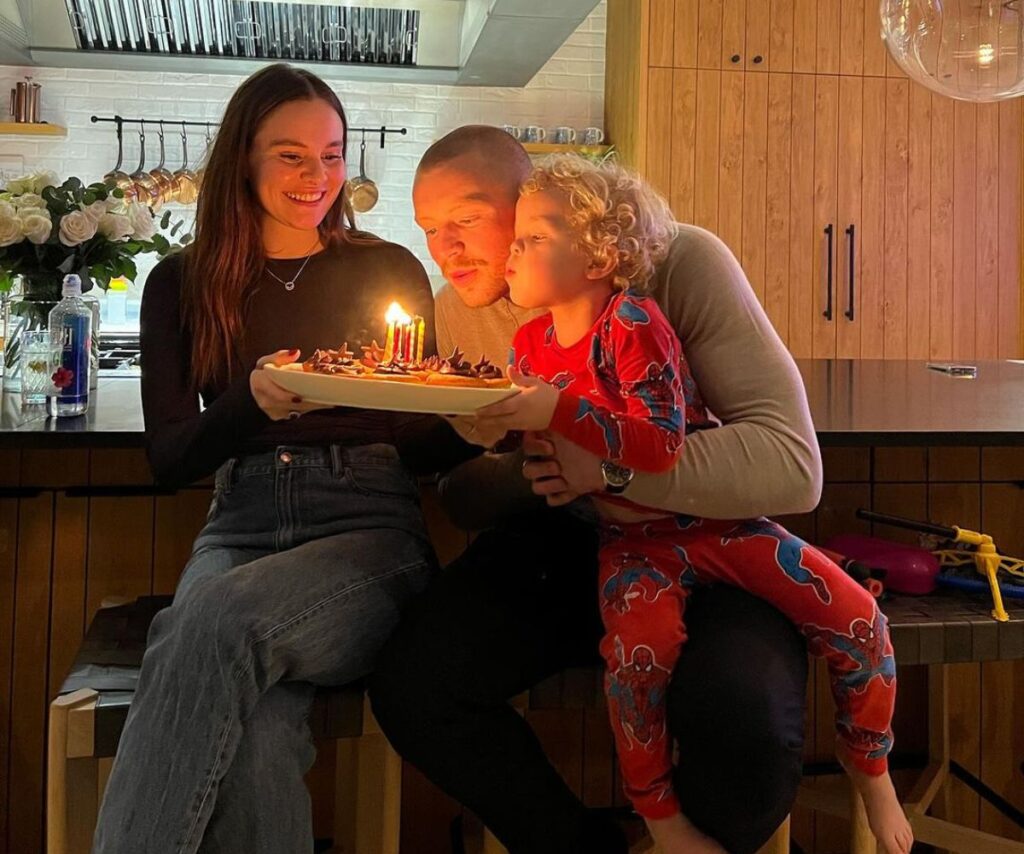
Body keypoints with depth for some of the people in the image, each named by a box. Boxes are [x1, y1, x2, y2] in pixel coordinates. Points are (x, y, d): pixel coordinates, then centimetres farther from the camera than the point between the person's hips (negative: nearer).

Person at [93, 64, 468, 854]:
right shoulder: (184, 283, 12)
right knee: (254, 728, -33)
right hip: (241, 528, 1)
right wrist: (254, 403, -16)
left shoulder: (390, 270, 10)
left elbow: (432, 445, 11)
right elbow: (168, 457, 5)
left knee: (224, 619, -34)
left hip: (370, 530, -1)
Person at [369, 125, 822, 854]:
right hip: (559, 547, 4)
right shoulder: (458, 308, 0)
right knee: (410, 684, -19)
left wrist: (609, 462, -33)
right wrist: (524, 473, -17)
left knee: (743, 725, -32)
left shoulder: (681, 262, -16)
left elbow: (794, 466, -23)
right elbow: (464, 500, 6)